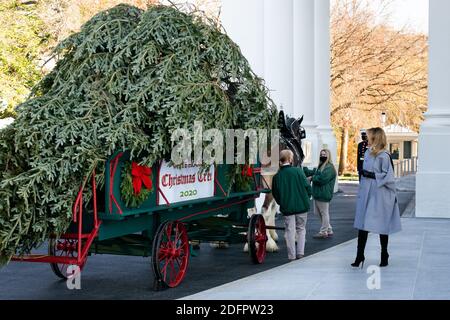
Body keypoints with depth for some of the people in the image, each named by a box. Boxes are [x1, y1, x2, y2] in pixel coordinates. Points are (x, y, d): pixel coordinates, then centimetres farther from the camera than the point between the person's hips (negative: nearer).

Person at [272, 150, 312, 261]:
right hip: (302, 206, -1)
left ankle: (292, 256, 7)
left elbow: (275, 194, 4)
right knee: (301, 229, 15)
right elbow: (307, 187, -6)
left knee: (290, 231, 7)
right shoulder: (298, 171, -8)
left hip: (287, 207, 1)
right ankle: (300, 252, 9)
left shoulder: (277, 176, -2)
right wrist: (306, 198, 11)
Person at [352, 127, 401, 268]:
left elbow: (388, 178, -13)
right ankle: (360, 256, 6)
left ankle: (384, 256, 19)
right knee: (362, 225, 3)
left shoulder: (384, 156, -12)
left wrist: (373, 176, -14)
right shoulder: (368, 153, 10)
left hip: (379, 194, -6)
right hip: (365, 193, 6)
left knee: (382, 226, 6)